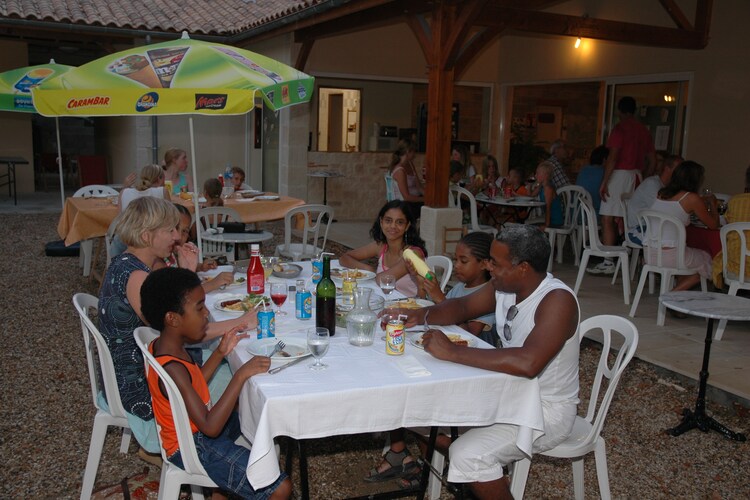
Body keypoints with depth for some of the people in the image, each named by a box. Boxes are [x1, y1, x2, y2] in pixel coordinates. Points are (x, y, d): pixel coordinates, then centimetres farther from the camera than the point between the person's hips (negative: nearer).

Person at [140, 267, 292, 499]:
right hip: (194, 449, -10)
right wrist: (241, 375, -34)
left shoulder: (161, 346, -3)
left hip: (193, 429, 10)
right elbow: (209, 427, -33)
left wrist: (220, 353, 3)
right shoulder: (172, 369, -32)